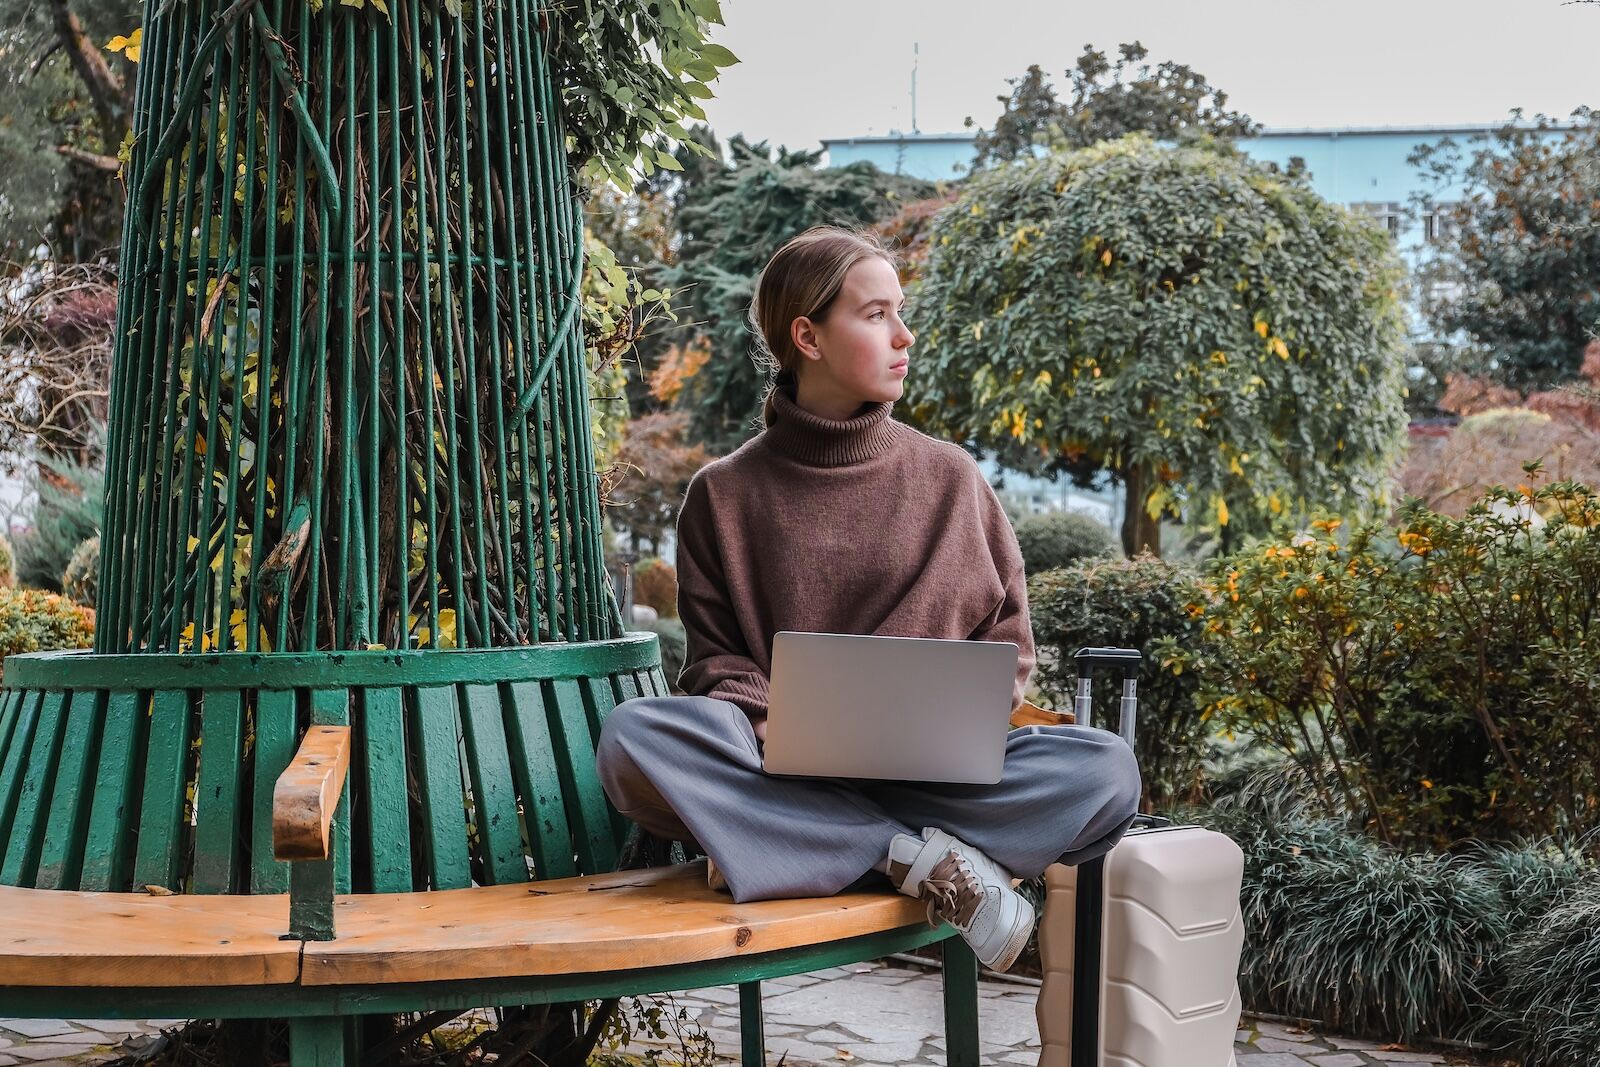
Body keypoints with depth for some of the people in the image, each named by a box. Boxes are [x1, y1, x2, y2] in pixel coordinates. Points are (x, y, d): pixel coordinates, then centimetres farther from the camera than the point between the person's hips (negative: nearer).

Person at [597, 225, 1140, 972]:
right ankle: (919, 857, -28)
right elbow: (716, 662, 8)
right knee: (630, 737, -32)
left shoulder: (950, 477, 13)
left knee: (1106, 771, -27)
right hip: (783, 770, -1)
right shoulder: (725, 495, 10)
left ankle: (777, 844, -26)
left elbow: (1006, 642, 14)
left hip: (930, 771, 1)